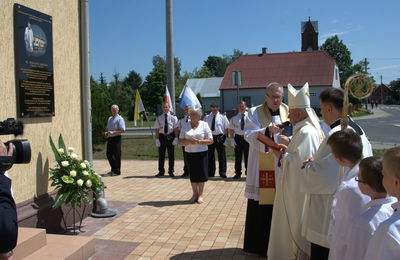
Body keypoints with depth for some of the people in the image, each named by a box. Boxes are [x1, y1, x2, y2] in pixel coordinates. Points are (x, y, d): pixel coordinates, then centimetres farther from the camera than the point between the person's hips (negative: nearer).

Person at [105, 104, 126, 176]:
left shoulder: (120, 119, -5)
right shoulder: (109, 118, 19)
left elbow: (123, 130, -13)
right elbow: (107, 128, 27)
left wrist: (113, 132, -21)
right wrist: (106, 132, 3)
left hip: (116, 138, -8)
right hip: (109, 138, 8)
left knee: (116, 155, -4)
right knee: (109, 154, 11)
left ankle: (117, 171, 6)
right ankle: (113, 169, 26)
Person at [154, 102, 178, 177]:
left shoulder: (173, 117, -1)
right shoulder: (159, 118, 4)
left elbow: (176, 128, -3)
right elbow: (157, 130, 2)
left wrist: (176, 138, -11)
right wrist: (157, 139, -5)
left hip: (170, 137, -2)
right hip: (162, 136, 2)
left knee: (171, 155, 6)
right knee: (161, 155, 8)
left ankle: (171, 171, 17)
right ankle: (161, 171, 20)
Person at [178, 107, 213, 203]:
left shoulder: (204, 125, 0)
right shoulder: (185, 126, 7)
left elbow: (210, 141, -4)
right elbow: (180, 142, 3)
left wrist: (199, 141, -18)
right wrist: (189, 141, -16)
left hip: (202, 153, -2)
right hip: (189, 153, 2)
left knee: (201, 173, -1)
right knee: (192, 174, 5)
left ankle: (200, 195, 12)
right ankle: (195, 194, 19)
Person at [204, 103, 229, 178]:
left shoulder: (222, 117, 1)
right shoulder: (207, 117, 7)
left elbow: (226, 128, 1)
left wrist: (225, 137, -7)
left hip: (220, 137, -2)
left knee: (221, 155, 1)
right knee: (210, 155, 8)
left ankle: (222, 172, 10)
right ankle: (210, 173, 18)